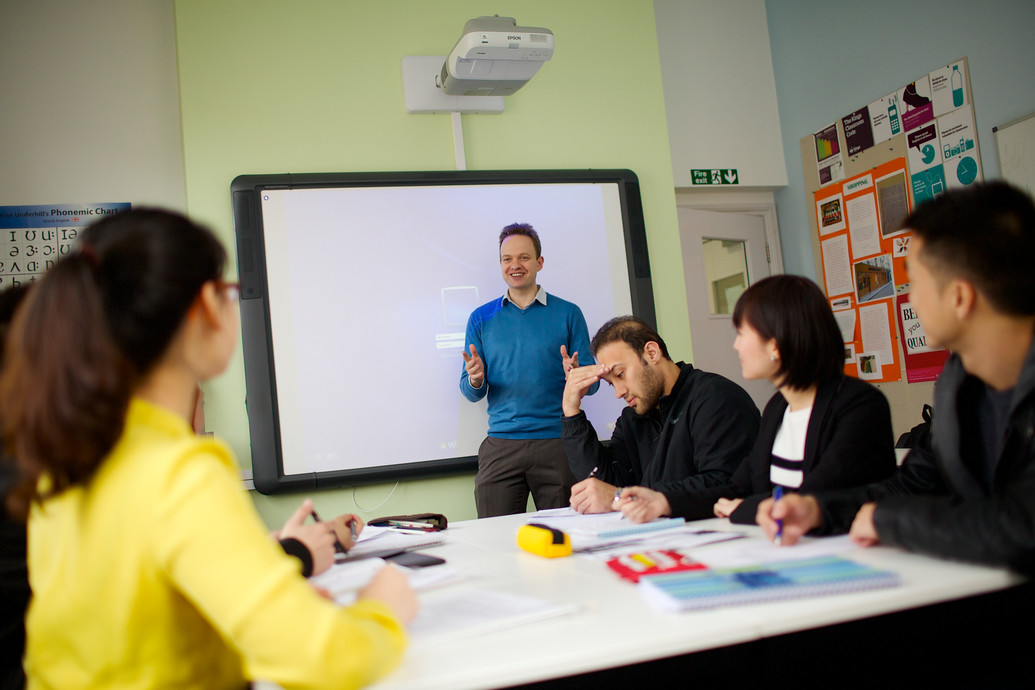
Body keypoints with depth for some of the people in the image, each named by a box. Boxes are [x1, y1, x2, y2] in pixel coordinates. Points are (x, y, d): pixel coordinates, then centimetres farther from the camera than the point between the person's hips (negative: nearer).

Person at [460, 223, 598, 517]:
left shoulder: (568, 313, 6)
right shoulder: (481, 319, 11)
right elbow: (470, 393, 10)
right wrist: (475, 381, -13)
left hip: (558, 441, -1)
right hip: (500, 444, 1)